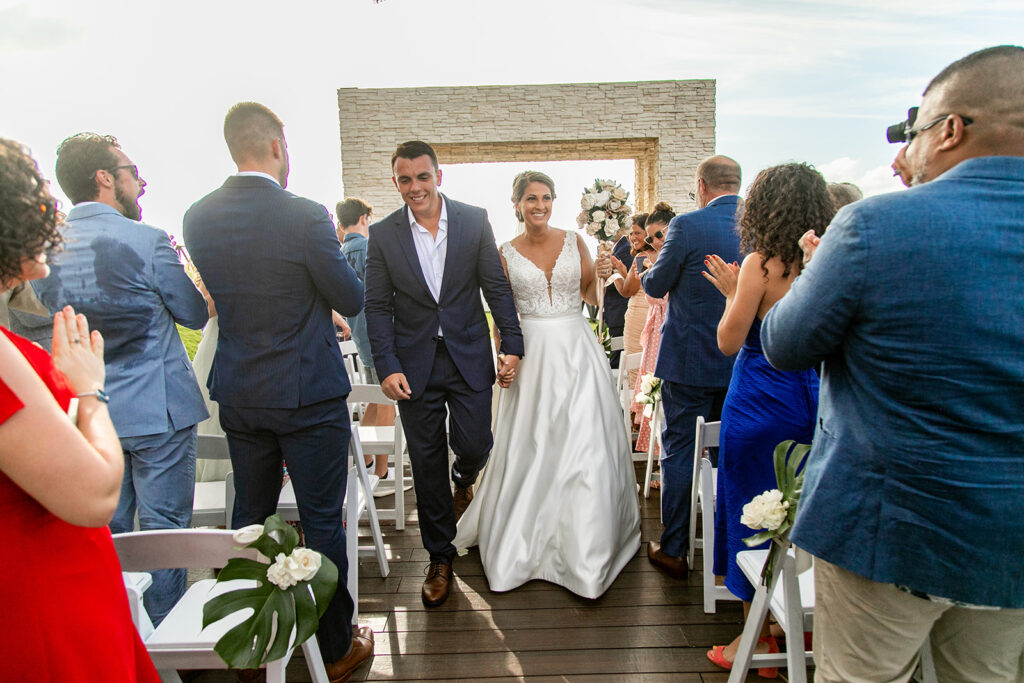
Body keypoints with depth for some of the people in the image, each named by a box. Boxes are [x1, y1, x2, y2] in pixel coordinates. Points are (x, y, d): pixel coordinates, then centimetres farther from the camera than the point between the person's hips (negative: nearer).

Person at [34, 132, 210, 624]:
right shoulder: (147, 241, -16)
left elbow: (51, 313, 17)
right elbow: (196, 314, -5)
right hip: (157, 409, -5)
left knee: (105, 531, 18)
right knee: (163, 531, 7)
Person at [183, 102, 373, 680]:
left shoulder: (198, 217, 0)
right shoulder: (305, 217, -18)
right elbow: (353, 300, -10)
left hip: (237, 394, 6)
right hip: (308, 394, -5)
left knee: (249, 514, 21)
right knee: (323, 521, 8)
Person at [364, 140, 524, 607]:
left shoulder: (474, 221, -1)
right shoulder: (383, 235, 0)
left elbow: (497, 287, 2)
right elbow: (378, 306, 1)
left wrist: (512, 344, -5)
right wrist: (387, 367, -8)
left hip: (469, 357, 0)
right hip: (415, 365, 1)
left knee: (474, 445, -4)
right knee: (426, 463, 7)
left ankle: (463, 480, 38)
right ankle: (440, 559, 26)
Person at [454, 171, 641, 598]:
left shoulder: (574, 241, 5)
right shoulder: (506, 253, 3)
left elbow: (592, 297, 9)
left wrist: (602, 277, -11)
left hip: (576, 350, 1)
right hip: (531, 352, 0)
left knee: (584, 444, 0)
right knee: (529, 447, 6)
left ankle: (585, 547, 16)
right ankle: (522, 542, 27)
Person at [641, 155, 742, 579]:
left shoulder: (688, 225, -15)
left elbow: (656, 286, -7)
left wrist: (647, 269, 14)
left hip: (691, 359, -5)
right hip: (744, 363, 6)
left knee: (679, 451, 6)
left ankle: (673, 551, 16)